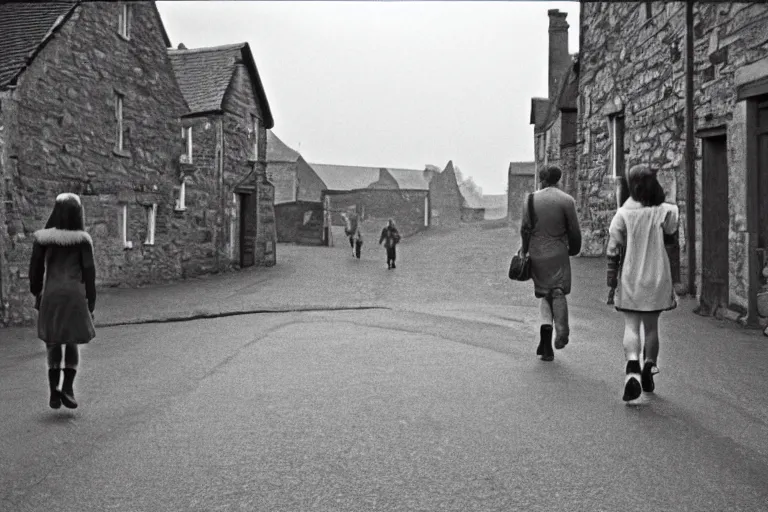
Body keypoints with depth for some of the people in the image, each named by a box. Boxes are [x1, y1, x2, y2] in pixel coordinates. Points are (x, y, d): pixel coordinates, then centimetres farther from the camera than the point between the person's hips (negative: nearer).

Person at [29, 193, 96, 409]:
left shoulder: (42, 238, -2)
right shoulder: (82, 239, -6)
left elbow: (36, 269, 3)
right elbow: (89, 272, -5)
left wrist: (37, 294, 15)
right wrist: (91, 302, 3)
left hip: (51, 295, 2)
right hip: (75, 294, -1)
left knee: (53, 343, 13)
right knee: (72, 341, 12)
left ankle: (54, 391, 12)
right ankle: (67, 387, -1)